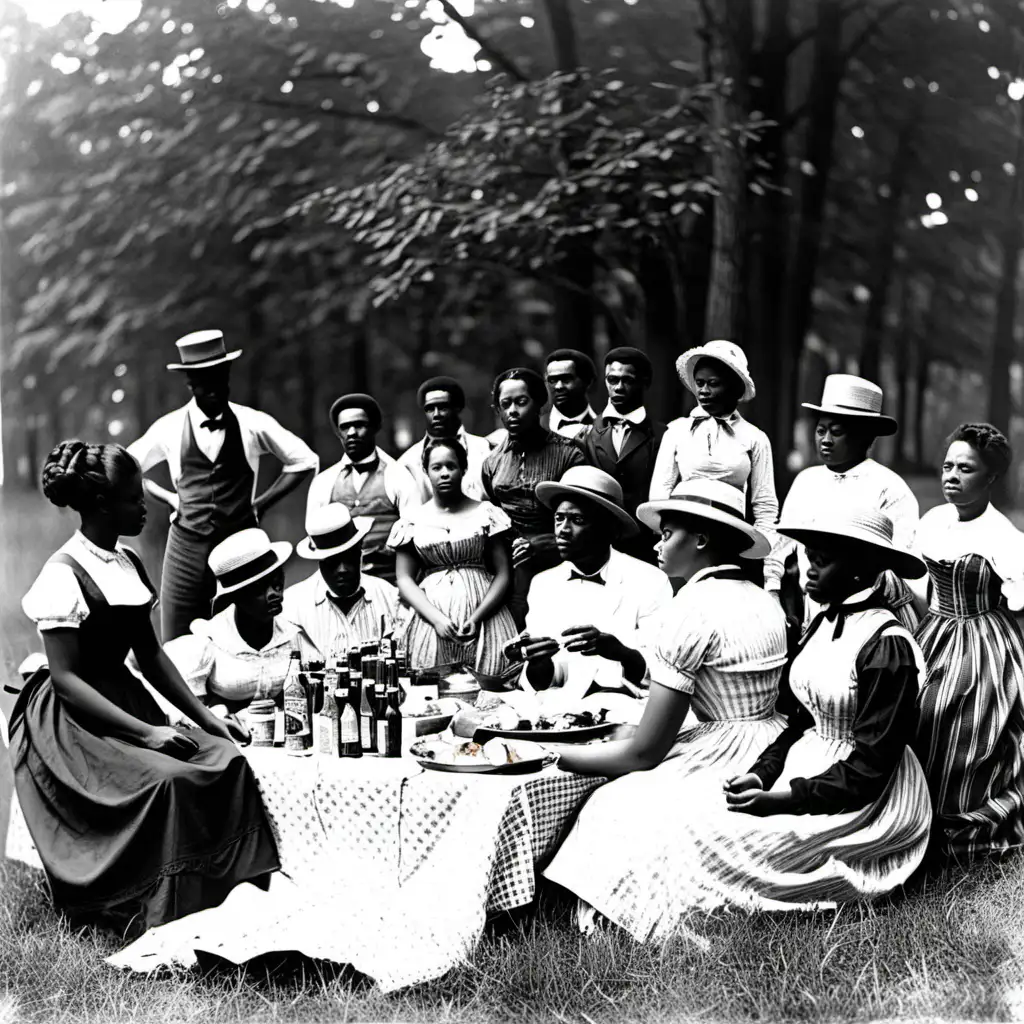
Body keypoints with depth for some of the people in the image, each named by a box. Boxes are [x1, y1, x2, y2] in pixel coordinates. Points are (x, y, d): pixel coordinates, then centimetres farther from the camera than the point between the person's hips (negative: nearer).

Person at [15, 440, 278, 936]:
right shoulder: (64, 574, -14)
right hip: (73, 723, -8)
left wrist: (203, 716, 7)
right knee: (167, 779, -30)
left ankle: (239, 899, -9)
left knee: (228, 761, -14)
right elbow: (65, 678, -17)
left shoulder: (129, 562, 11)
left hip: (126, 702, 8)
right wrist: (146, 733, -22)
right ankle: (163, 920, -20)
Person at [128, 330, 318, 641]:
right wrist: (169, 498, 6)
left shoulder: (253, 425, -1)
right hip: (187, 546, 1)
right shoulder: (170, 429, 2)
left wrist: (261, 503, 4)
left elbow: (305, 461, 9)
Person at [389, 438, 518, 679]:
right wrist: (436, 618, -9)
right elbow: (405, 580, 6)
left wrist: (477, 618, -10)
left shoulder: (486, 514, 6)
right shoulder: (413, 523, 9)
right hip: (431, 618, 1)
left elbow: (503, 574, 3)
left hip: (484, 617, -1)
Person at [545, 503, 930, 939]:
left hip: (865, 799, -8)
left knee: (704, 829, -21)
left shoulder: (887, 645, -15)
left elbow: (870, 765, -17)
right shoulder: (825, 623, 11)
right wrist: (762, 775, -5)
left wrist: (779, 798, -20)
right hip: (805, 769, 8)